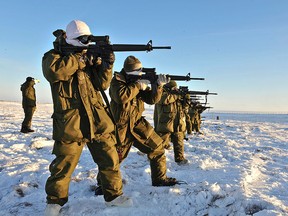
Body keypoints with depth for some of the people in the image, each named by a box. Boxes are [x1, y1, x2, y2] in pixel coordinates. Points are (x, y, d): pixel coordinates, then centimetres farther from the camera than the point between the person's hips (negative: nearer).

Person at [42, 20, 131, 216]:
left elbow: (102, 84, 7)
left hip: (98, 120, 4)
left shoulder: (91, 56, 16)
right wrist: (78, 59, -14)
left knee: (110, 159, 7)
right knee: (64, 164, 4)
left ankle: (114, 195, 24)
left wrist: (107, 65, -9)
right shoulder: (53, 55, 5)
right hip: (69, 122, -4)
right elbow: (53, 71, -20)